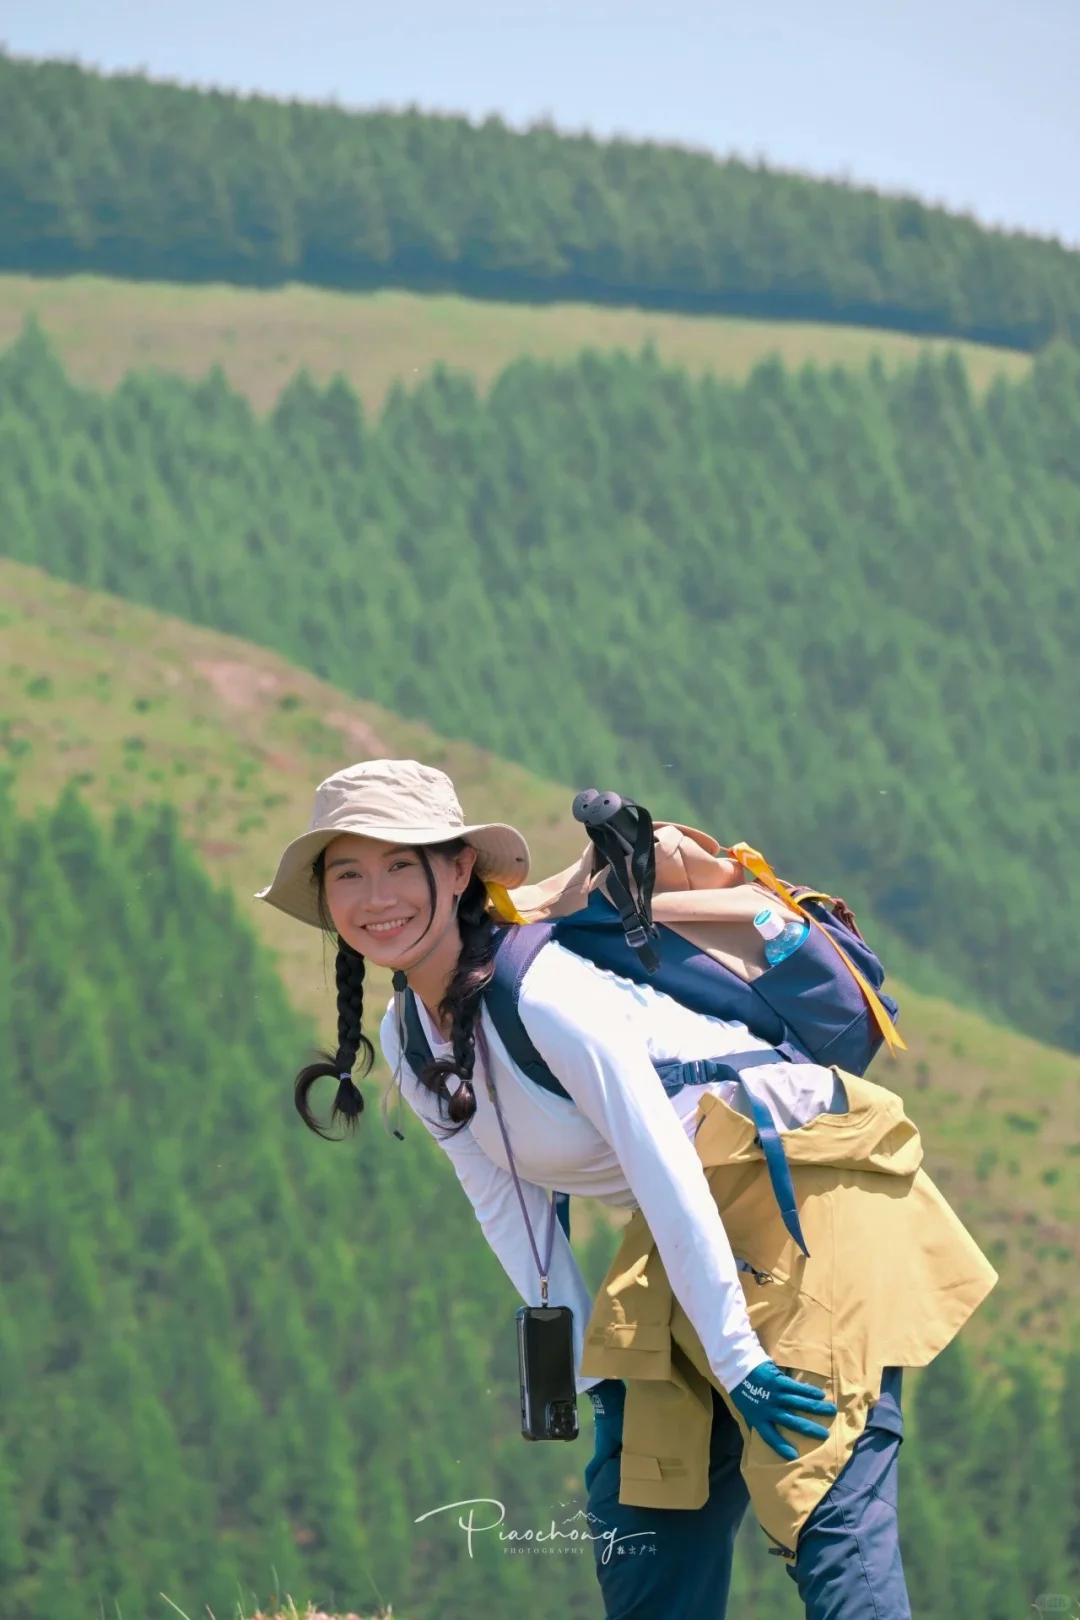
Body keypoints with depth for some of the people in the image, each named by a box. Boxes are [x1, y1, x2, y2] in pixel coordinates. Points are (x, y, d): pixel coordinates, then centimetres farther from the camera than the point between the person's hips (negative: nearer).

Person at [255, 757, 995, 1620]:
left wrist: (736, 1358, -24)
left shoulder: (547, 992, -27)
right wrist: (598, 1378, 1)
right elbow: (511, 1217, 4)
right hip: (708, 1221, 9)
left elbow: (667, 1173, -26)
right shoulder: (408, 1043, -1)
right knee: (636, 1492, 8)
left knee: (829, 1485, -18)